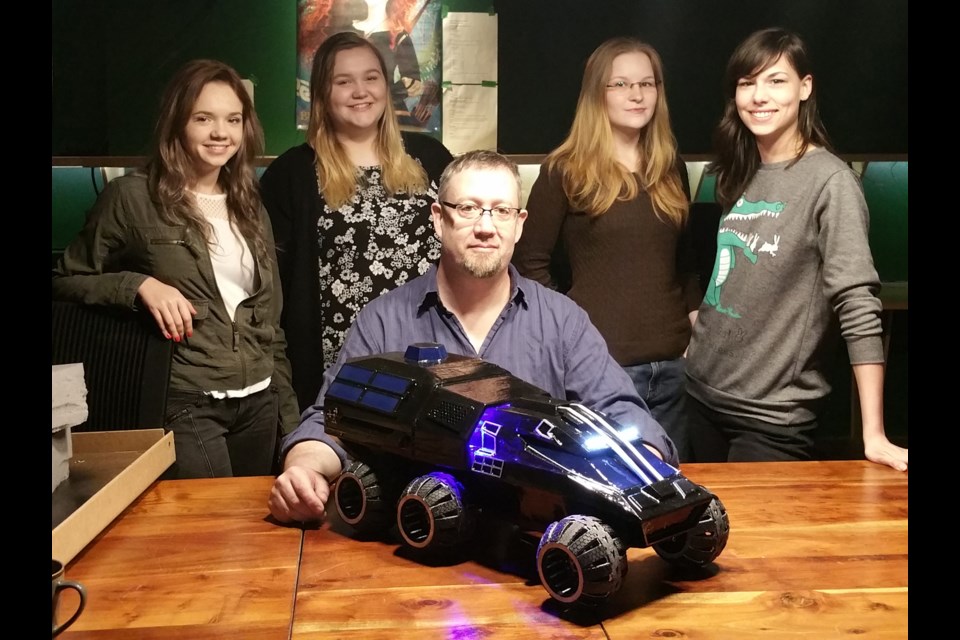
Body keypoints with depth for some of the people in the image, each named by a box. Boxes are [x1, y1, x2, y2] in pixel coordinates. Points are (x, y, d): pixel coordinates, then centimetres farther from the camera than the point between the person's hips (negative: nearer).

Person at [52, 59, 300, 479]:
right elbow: (63, 282, 2)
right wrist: (139, 284, -16)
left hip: (259, 403, 5)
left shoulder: (249, 207, 12)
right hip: (185, 405, -5)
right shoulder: (132, 196, -4)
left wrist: (290, 413, 12)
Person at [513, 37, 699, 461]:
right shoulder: (565, 171, -5)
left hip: (671, 364, 5)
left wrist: (697, 324, 8)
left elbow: (683, 258, 17)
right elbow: (529, 262, -4)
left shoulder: (670, 168, 11)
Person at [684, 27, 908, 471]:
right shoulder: (739, 174, 6)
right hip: (703, 392, 7)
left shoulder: (830, 181, -15)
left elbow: (858, 308, -21)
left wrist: (873, 434, -24)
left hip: (773, 417, -6)